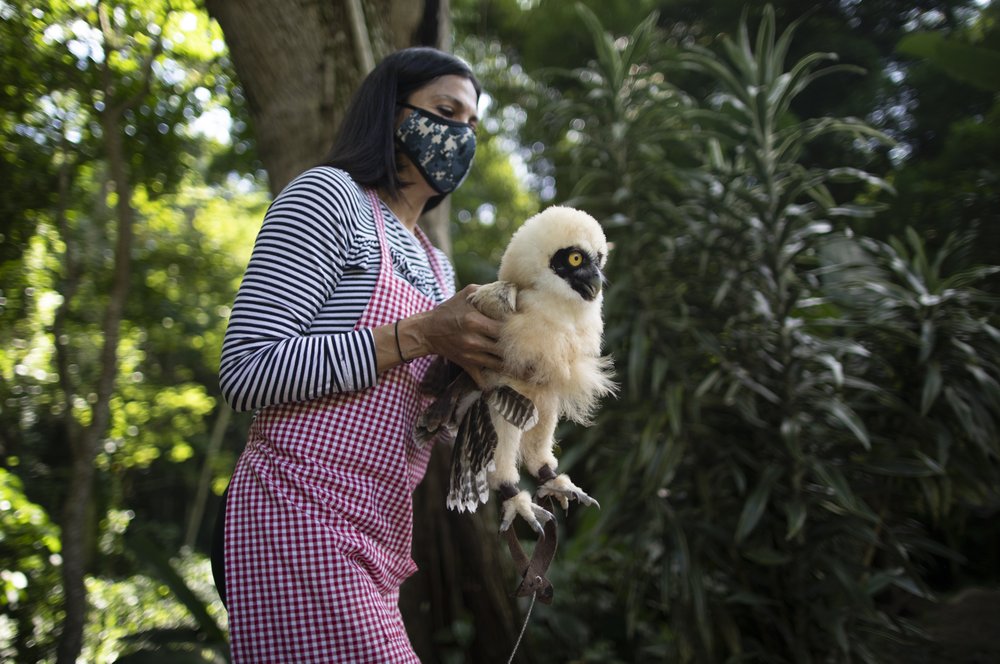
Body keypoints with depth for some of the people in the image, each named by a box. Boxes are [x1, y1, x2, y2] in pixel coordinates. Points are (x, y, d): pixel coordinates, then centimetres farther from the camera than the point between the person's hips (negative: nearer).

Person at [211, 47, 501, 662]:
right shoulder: (328, 195, -5)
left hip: (374, 541, 8)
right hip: (301, 519, -8)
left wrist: (471, 370, 0)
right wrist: (418, 336, -17)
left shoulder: (437, 264, 20)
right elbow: (246, 372, -15)